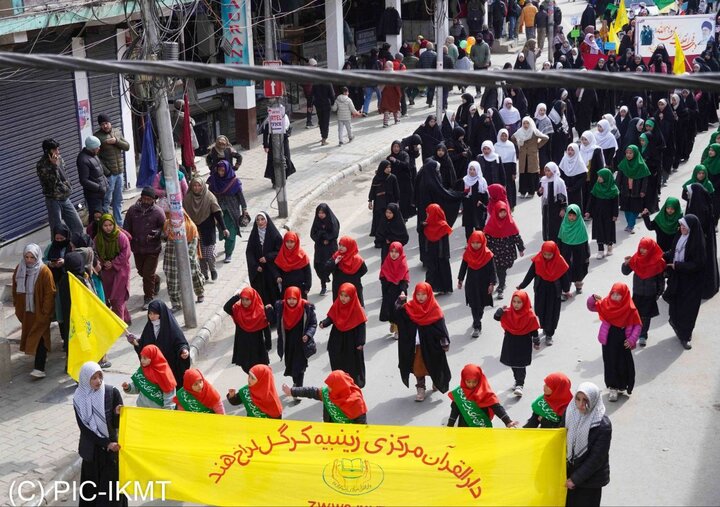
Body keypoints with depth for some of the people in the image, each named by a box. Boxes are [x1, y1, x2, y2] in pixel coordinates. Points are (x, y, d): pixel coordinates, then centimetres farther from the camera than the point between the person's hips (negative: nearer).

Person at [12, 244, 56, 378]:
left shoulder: (44, 271, -16)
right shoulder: (19, 270, 0)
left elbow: (50, 293, -15)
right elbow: (15, 290, 13)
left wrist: (45, 312, -16)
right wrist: (17, 306, 14)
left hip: (40, 311, -6)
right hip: (26, 311, 6)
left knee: (39, 338, -10)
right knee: (29, 335, 17)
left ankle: (39, 368, -14)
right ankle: (40, 357, 37)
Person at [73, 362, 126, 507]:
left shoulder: (112, 392, -11)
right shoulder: (79, 399, -9)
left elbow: (118, 424, -8)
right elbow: (84, 428, -8)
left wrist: (117, 414, -30)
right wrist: (106, 443, -14)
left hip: (113, 445, -1)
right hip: (92, 449, 1)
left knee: (113, 482, 2)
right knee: (93, 484, 9)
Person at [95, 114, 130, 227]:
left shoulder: (117, 132, 10)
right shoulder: (97, 136, -8)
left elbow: (127, 147, 5)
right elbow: (96, 156, -12)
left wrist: (116, 141, -12)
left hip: (120, 172, 6)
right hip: (108, 174, -6)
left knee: (118, 200, 14)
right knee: (107, 200, -5)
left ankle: (119, 224, 23)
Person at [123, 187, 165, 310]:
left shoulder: (158, 211, -11)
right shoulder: (133, 210, -2)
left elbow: (163, 228, -5)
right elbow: (127, 228, 5)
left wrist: (155, 234, -24)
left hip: (153, 248, -4)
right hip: (137, 247, 4)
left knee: (148, 273, -3)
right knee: (141, 271, 19)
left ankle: (148, 298, 14)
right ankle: (156, 281, 49)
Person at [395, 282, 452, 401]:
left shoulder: (435, 309, -12)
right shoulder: (410, 307, -5)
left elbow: (441, 326, -11)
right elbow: (398, 315, -11)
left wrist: (445, 343, -13)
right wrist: (400, 302, -26)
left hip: (431, 344, -2)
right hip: (417, 344, 2)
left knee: (434, 363, 14)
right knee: (418, 366, 4)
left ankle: (436, 381, 41)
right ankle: (421, 388, 15)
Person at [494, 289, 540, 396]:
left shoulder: (530, 316, -15)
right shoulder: (508, 313, -6)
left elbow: (534, 330, -7)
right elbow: (496, 317, -8)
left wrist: (536, 343, 1)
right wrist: (501, 311, -27)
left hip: (524, 344, -4)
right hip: (510, 343, 4)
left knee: (521, 365, -4)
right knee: (513, 364, 16)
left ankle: (520, 385, -1)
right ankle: (518, 381, 35)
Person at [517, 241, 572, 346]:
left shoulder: (560, 262, -16)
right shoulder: (538, 260, -13)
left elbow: (565, 276, -3)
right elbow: (530, 274, -2)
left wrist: (566, 290, 7)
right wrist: (522, 286, 3)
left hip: (554, 291, -2)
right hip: (541, 290, 2)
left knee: (552, 313, 4)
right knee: (540, 310, 11)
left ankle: (549, 335, 15)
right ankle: (545, 328, 35)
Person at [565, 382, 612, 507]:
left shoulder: (603, 426, -20)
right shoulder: (570, 414, -8)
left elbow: (597, 458, -17)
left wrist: (576, 479, -14)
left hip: (591, 479, -4)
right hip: (569, 474, 4)